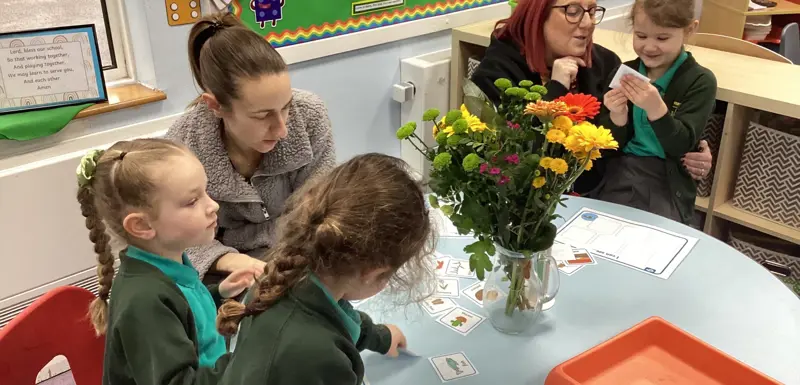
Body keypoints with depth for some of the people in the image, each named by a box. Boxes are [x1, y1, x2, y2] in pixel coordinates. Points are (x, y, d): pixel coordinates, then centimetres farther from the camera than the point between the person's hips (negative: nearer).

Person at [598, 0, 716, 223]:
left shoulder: (700, 81, -4)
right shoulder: (625, 73, 4)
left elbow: (681, 146, -13)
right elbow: (614, 146, 4)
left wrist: (656, 109, -29)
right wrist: (617, 117, -18)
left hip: (667, 181, -2)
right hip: (621, 172, 3)